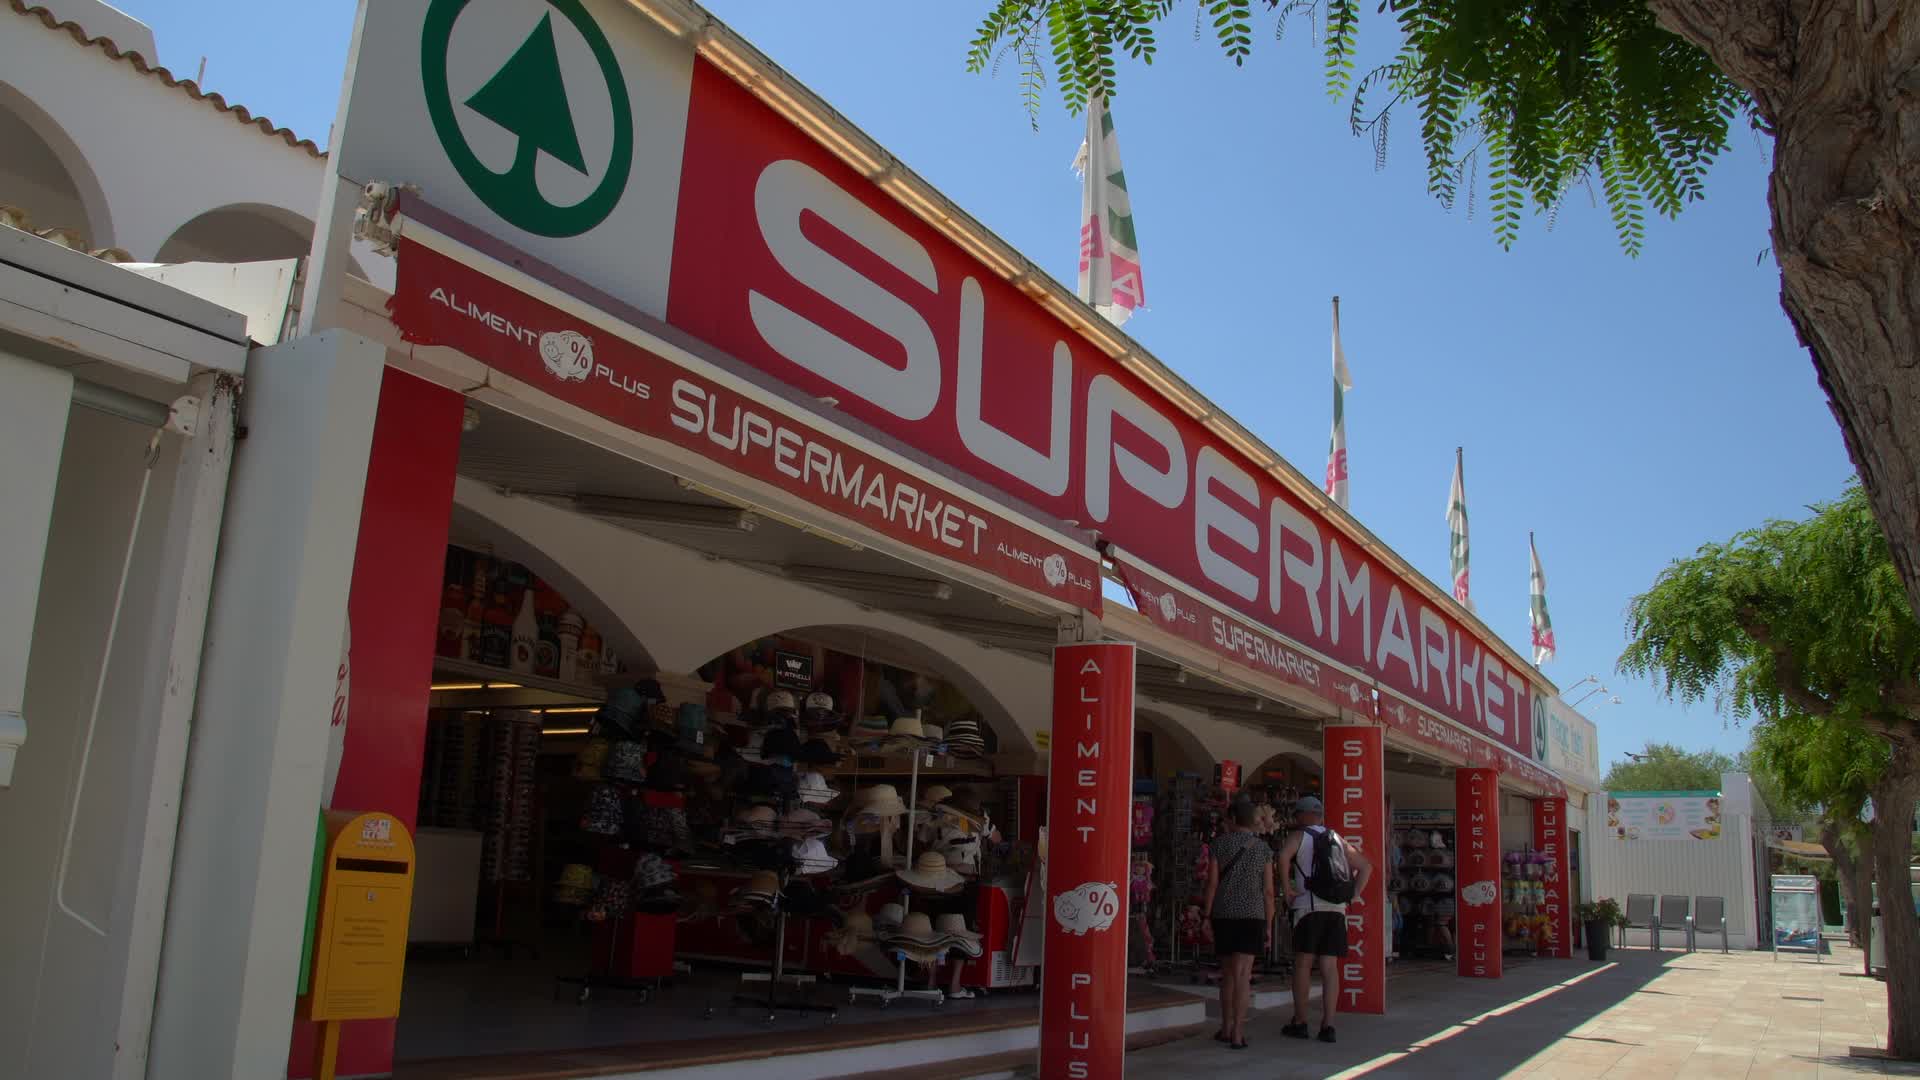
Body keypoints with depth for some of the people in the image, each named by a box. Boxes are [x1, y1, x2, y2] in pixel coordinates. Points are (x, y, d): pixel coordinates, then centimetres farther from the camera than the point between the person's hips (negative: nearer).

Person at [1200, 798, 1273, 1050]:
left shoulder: (1220, 844, 2)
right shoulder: (1263, 848, 4)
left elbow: (1212, 884, -2)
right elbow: (1268, 891, 1)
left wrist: (1206, 917, 3)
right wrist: (1269, 926, 7)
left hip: (1223, 916, 1)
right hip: (1252, 915, -1)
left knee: (1228, 972, 14)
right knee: (1242, 974, -5)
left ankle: (1226, 1028, 20)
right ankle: (1237, 1033, -11)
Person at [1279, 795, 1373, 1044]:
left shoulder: (1300, 836, 3)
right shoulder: (1337, 839, 19)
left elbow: (1284, 856, -18)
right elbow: (1366, 866, 20)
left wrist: (1287, 888, -10)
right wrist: (1353, 895, 14)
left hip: (1310, 908, -4)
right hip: (1337, 910, 4)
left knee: (1303, 965, 2)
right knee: (1330, 968, 3)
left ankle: (1300, 1022, 4)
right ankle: (1328, 1026, 0)